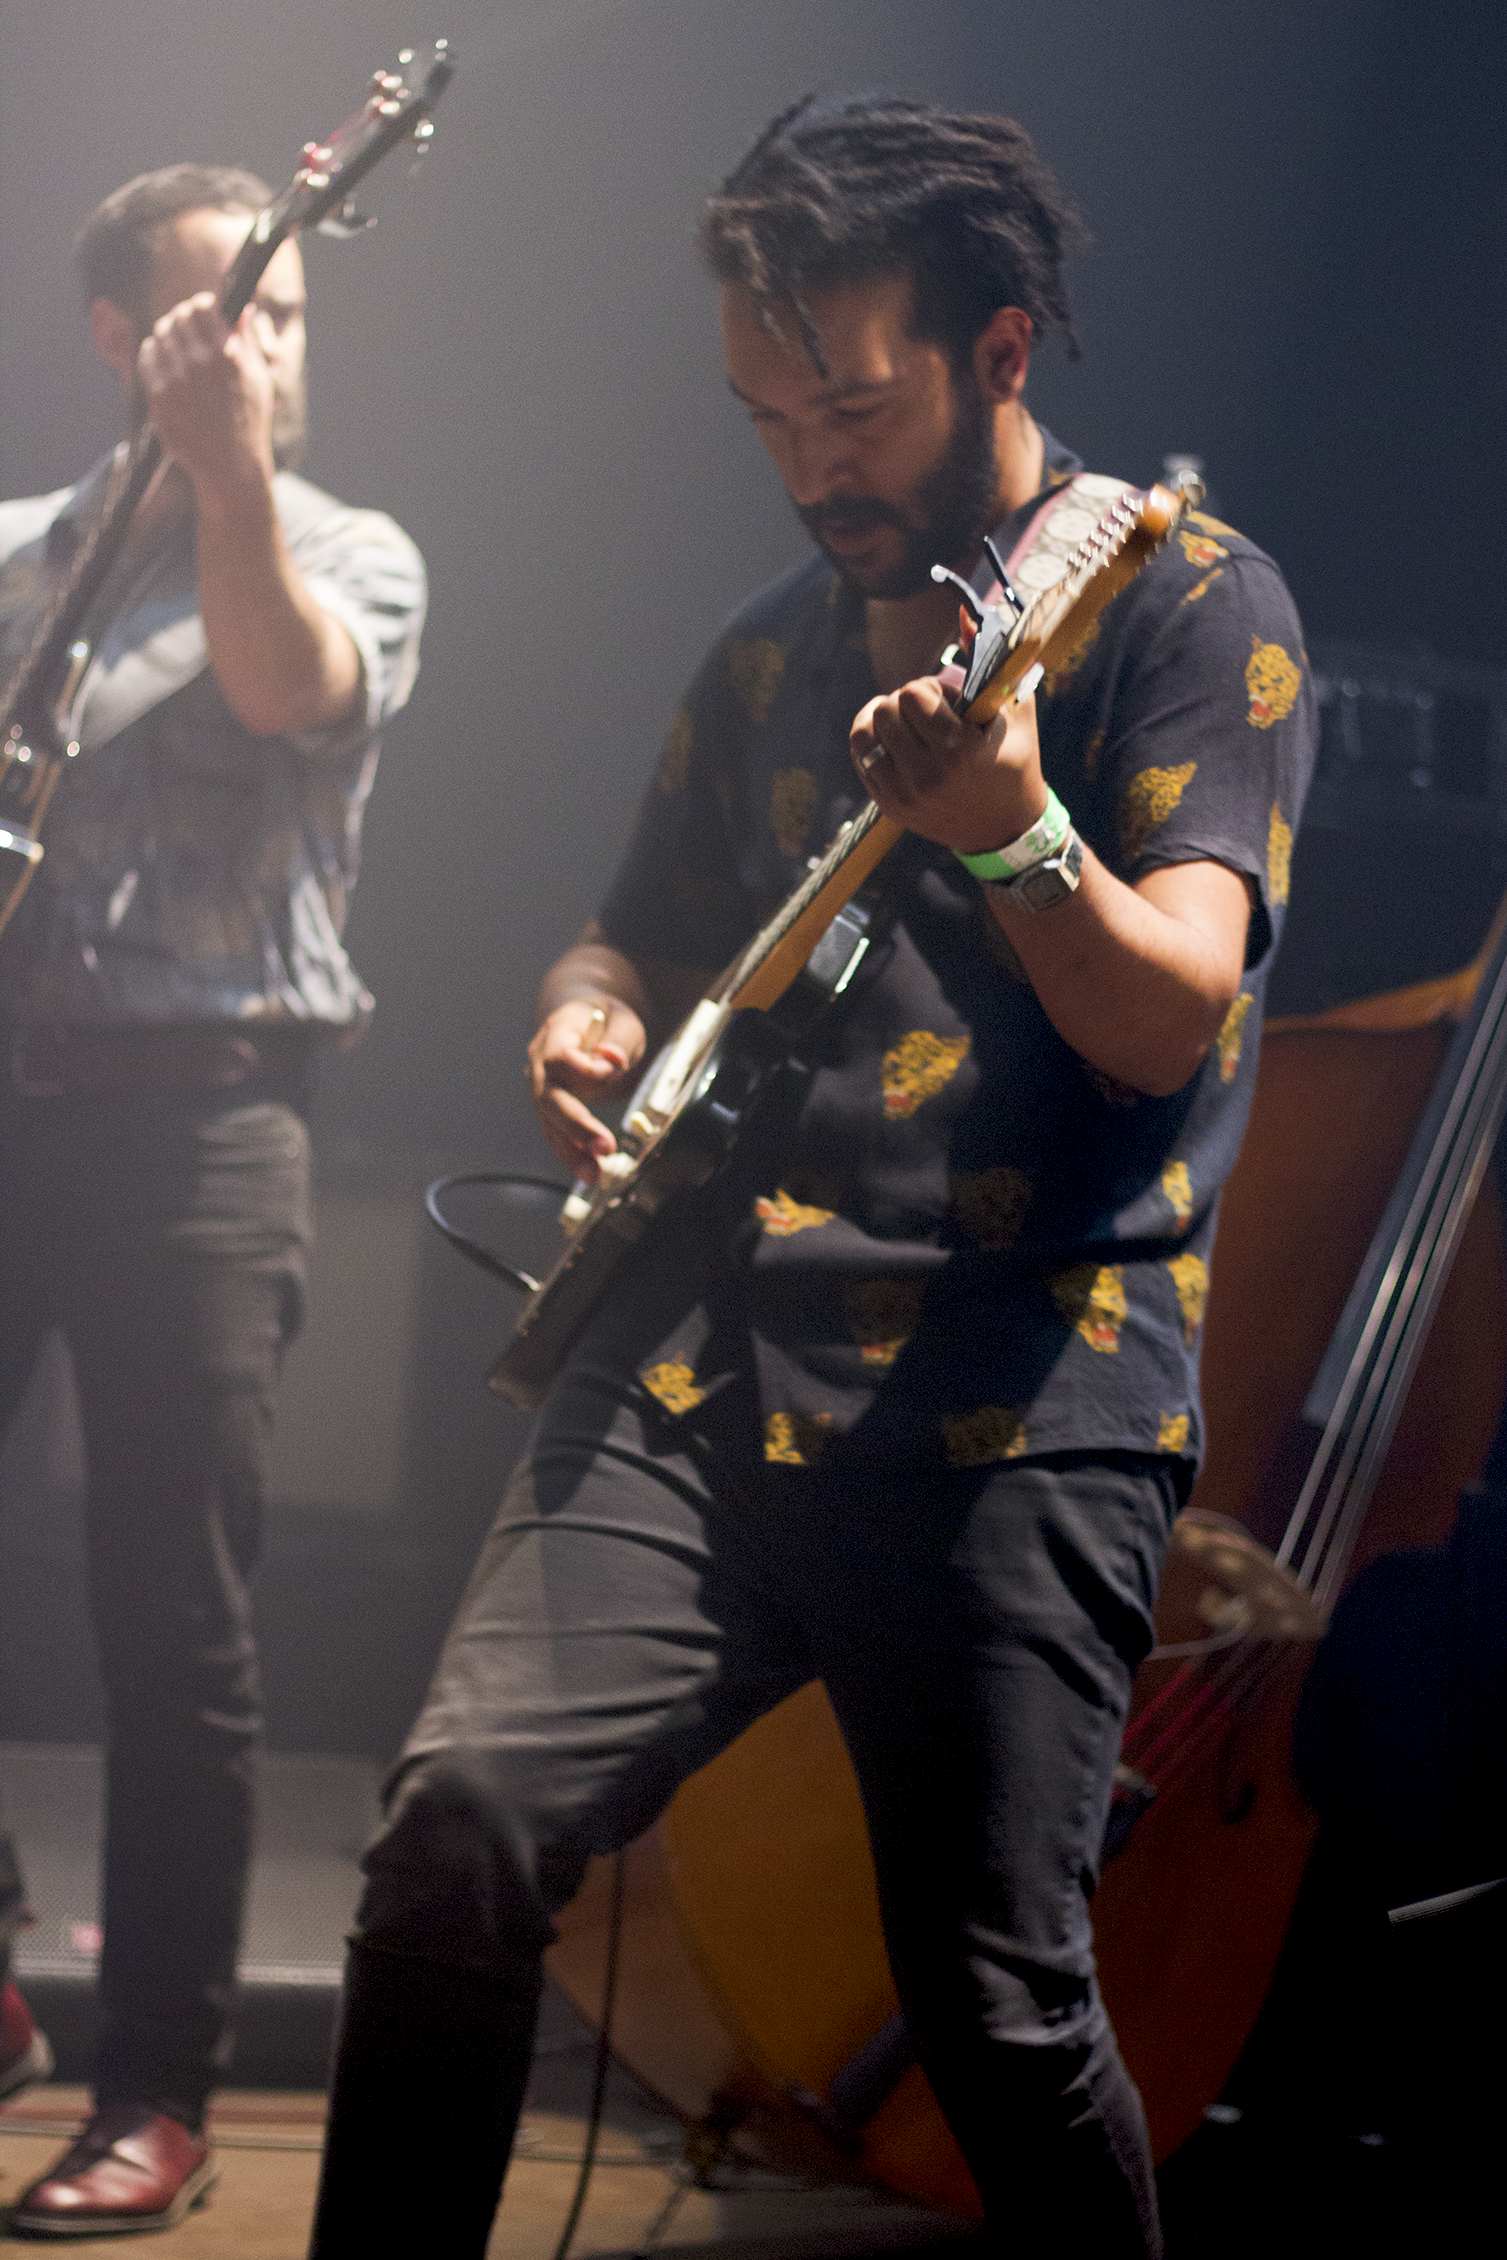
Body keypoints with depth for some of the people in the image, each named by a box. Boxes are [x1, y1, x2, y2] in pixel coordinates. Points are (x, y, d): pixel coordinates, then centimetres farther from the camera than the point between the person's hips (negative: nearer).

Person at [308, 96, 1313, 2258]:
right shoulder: (774, 653, 18)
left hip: (1019, 1403, -5)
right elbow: (636, 942, 32)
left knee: (1000, 2001, -6)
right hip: (709, 1356, 5)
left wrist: (1013, 840, -32)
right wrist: (586, 1030, 7)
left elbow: (1168, 1020, -12)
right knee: (464, 1815, -15)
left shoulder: (1187, 603, 0)